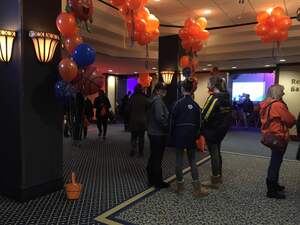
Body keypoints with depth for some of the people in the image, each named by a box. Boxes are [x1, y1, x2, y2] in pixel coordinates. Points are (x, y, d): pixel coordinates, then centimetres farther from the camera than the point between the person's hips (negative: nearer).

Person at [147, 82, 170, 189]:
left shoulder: (153, 100, 13)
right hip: (159, 133, -10)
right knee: (157, 158, 1)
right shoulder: (158, 100, -16)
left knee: (153, 157, 17)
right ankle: (158, 182, 13)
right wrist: (168, 127, -12)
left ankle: (151, 180, 28)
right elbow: (160, 118, -24)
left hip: (153, 133, 10)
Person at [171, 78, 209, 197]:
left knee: (179, 160, 7)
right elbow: (198, 122, 5)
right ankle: (197, 188, 7)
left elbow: (173, 120, -7)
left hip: (180, 134, -3)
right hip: (191, 135, 3)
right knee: (192, 160, 10)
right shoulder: (196, 105, 2)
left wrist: (172, 135, 4)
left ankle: (180, 186, 17)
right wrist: (195, 135, 13)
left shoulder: (179, 103, -10)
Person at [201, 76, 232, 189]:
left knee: (214, 154, -1)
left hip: (212, 130, -9)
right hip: (222, 129, 9)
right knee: (217, 152, 19)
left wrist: (201, 130, -10)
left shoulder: (214, 98, -18)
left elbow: (206, 116, -21)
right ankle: (219, 176, 32)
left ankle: (215, 181, 8)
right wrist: (225, 126, 16)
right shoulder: (225, 97, 8)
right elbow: (229, 114, 12)